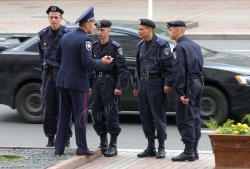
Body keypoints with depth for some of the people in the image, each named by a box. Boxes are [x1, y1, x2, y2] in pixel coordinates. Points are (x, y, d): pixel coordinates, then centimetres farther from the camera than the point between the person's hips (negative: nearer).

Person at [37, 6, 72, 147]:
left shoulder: (68, 34, -7)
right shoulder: (43, 34, 6)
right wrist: (45, 65, 10)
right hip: (48, 73, 4)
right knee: (48, 106, 3)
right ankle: (50, 137, 10)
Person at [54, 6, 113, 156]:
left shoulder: (66, 37, 9)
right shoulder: (85, 40, -14)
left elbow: (58, 57, 14)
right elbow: (87, 62, -20)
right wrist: (102, 62, -5)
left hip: (63, 81, 7)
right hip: (78, 82, -7)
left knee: (63, 115, 11)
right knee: (80, 115, 1)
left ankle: (59, 148, 12)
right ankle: (82, 148, 4)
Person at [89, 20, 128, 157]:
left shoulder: (115, 47, -5)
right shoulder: (94, 46, 11)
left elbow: (122, 69, -8)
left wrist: (119, 86, -14)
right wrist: (90, 85, 9)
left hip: (109, 83, -6)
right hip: (97, 83, 6)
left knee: (111, 115, -5)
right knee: (97, 115, 7)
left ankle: (113, 146, 0)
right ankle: (103, 143, 18)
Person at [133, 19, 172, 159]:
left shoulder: (161, 45, -10)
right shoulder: (141, 45, 13)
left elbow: (168, 66, -12)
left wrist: (168, 83, -20)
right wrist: (137, 85, 20)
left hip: (156, 84, -8)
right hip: (143, 83, 8)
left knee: (159, 115, -4)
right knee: (145, 115, 9)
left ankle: (161, 147, 2)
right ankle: (151, 147, 16)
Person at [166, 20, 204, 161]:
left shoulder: (180, 47, -12)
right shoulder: (195, 45, 16)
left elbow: (179, 71, -18)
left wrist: (181, 93, -19)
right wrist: (199, 83, 17)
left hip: (188, 85, -9)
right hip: (198, 83, 9)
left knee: (185, 119, -5)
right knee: (195, 118, 11)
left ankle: (189, 152, -6)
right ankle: (194, 151, 14)